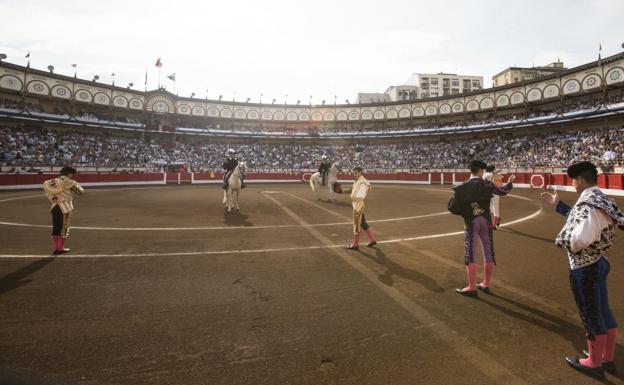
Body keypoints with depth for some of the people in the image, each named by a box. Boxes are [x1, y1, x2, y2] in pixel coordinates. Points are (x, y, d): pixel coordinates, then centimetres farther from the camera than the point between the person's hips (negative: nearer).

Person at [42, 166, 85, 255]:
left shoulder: (55, 180, 10)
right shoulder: (69, 182, -6)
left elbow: (46, 184, 0)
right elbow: (81, 191, -2)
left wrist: (51, 197, 5)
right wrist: (76, 184, 16)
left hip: (55, 207, 6)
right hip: (65, 207, -6)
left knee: (56, 228, 12)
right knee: (64, 228, 5)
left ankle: (56, 248, 17)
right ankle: (61, 248, 13)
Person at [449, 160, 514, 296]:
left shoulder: (462, 187, -6)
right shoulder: (487, 185, -1)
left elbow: (452, 207, -9)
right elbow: (503, 191, 17)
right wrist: (510, 182, 35)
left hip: (471, 222, -2)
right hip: (486, 221, 2)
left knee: (471, 254, 1)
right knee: (489, 253, 14)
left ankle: (472, 288, 3)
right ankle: (486, 284, 24)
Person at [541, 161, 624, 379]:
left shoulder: (588, 203, -26)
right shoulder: (599, 199, 5)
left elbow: (581, 238, -35)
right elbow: (580, 218, 22)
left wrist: (565, 241, -16)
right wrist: (557, 204, 25)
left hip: (584, 269, -10)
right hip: (599, 262, 10)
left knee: (591, 316, 6)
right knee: (603, 312, 20)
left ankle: (594, 364, 24)